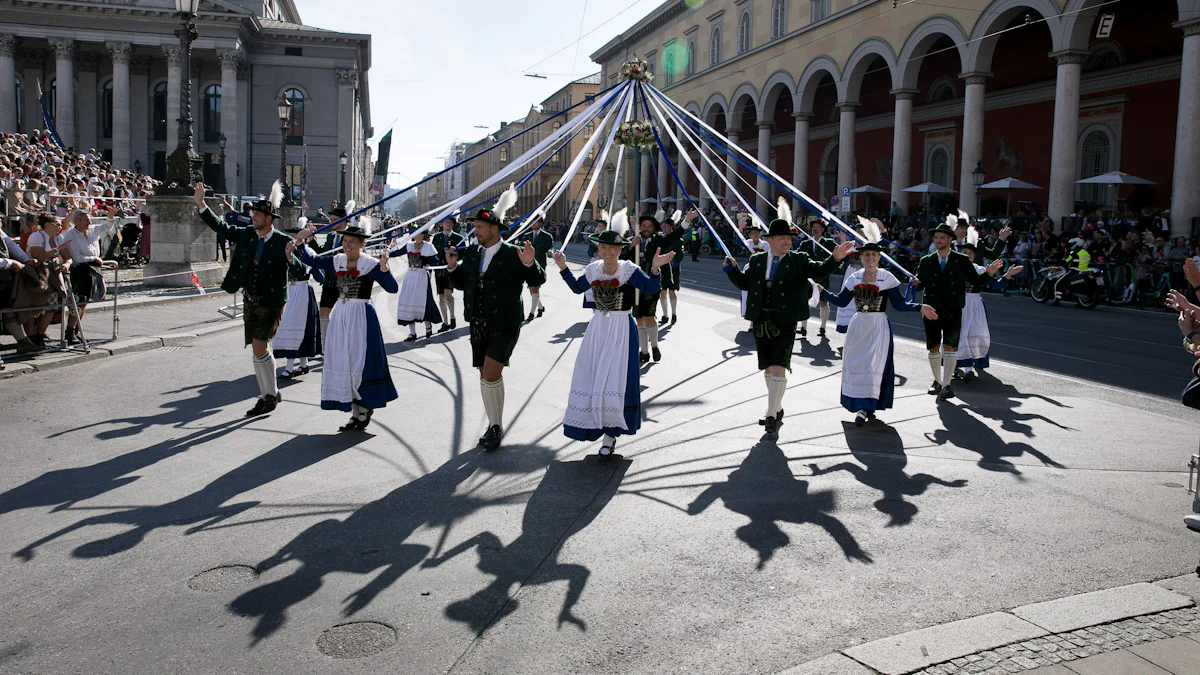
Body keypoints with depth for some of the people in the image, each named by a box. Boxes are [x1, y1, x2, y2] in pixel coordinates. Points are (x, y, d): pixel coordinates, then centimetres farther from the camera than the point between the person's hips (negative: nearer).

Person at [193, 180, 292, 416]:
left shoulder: (283, 242, -12)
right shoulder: (246, 234, 4)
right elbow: (220, 226, 7)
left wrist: (291, 256, -34)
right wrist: (200, 204, 1)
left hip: (271, 304, -6)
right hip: (250, 302, 6)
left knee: (259, 346, -16)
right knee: (257, 350, 10)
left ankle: (272, 393, 0)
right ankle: (266, 396, 21)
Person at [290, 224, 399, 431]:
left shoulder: (370, 264, -10)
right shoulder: (336, 261, 7)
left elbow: (392, 288, -16)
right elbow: (310, 260, 13)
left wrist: (383, 268, -31)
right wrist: (300, 241, 1)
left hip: (361, 316, -6)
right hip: (340, 314, 6)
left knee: (360, 362, -2)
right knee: (342, 363, 8)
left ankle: (365, 410, 14)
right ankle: (356, 413, 20)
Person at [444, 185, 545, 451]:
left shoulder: (513, 254, -11)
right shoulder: (471, 252, 6)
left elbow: (538, 281, -10)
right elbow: (461, 283, 14)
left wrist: (530, 264, -29)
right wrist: (452, 267, -4)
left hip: (505, 326, -6)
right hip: (479, 325, 6)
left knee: (491, 374, -14)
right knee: (486, 376, 14)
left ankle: (497, 427, 3)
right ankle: (494, 425, 29)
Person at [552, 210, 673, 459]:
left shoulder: (629, 270, -11)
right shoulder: (593, 269, 4)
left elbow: (651, 288, -22)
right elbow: (577, 287, 19)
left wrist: (655, 269, -37)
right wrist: (563, 268, 13)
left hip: (622, 330, -5)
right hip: (597, 327, 5)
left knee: (616, 379, -6)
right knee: (590, 376, 6)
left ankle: (610, 434, 4)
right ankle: (594, 426, 24)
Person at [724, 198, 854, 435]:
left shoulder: (798, 260, 1)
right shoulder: (757, 260, 10)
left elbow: (819, 270, -8)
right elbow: (745, 282, 15)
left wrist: (835, 258, -25)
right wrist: (732, 269, 1)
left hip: (784, 324, -4)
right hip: (761, 324, 4)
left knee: (778, 369, -13)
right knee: (768, 370, 14)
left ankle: (772, 416, -5)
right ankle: (777, 409, 32)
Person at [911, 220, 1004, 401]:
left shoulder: (962, 261, 4)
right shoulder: (926, 261, 7)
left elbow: (975, 281, 7)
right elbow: (921, 282, 4)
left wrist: (988, 273, -10)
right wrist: (916, 282, -19)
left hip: (952, 311, -2)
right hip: (932, 310, 2)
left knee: (949, 347, -11)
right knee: (933, 348, 8)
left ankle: (946, 386, -11)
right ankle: (937, 381, 27)